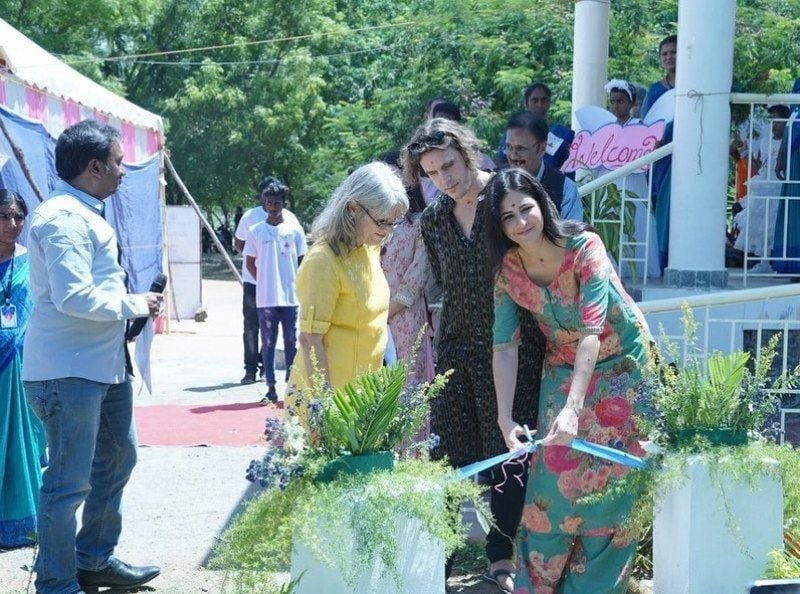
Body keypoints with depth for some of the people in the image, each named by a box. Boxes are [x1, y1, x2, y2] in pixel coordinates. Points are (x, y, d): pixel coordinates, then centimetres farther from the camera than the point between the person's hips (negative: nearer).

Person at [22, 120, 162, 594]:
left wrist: (135, 303, 9)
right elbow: (73, 297, -27)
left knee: (118, 457, 22)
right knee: (71, 480, -4)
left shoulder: (86, 214, 16)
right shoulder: (64, 217, -18)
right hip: (68, 370, -11)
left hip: (104, 362, 11)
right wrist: (132, 305, -15)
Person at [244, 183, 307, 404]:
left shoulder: (295, 230, 3)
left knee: (292, 343, 5)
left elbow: (302, 262, 8)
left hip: (291, 296, 0)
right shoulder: (256, 231, 3)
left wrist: (299, 288, 3)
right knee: (268, 343, 4)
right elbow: (250, 263, 10)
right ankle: (271, 389, 10)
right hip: (265, 298, 0)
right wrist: (265, 282, 4)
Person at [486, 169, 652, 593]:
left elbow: (592, 331, -33)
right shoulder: (508, 271, -13)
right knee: (555, 475, 0)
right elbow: (505, 346, -14)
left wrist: (573, 408, -40)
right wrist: (505, 419, -23)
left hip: (619, 364, -3)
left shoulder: (584, 248, -26)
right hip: (564, 367, 3)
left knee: (610, 476, 1)